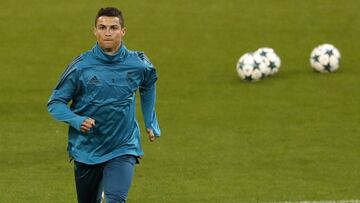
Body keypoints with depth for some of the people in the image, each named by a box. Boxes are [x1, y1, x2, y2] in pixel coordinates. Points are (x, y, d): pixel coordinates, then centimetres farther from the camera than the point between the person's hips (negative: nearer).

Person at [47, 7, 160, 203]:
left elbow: (148, 85, 20)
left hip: (123, 150, -1)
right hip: (86, 149, 1)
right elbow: (55, 103, -5)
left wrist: (151, 123, 20)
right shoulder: (81, 66, -10)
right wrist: (77, 121, -23)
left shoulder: (138, 64, -5)